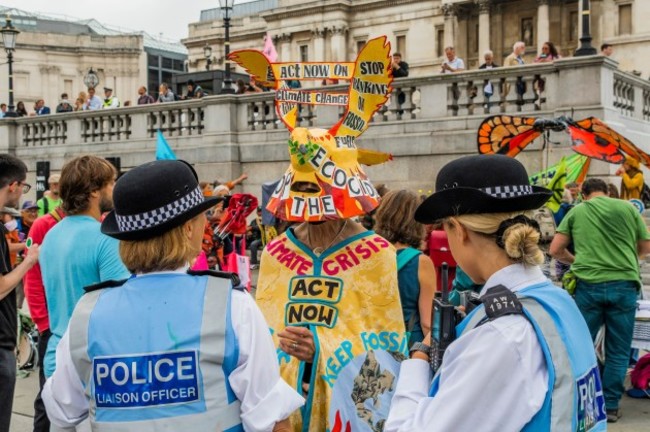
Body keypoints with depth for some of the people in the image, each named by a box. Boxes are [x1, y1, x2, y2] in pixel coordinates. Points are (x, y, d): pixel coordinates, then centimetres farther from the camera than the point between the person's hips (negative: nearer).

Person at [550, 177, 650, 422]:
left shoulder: (576, 211, 8)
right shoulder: (628, 208, 8)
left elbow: (555, 250, 6)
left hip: (589, 285, 0)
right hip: (624, 284, 0)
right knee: (618, 351, 10)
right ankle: (610, 406, 15)